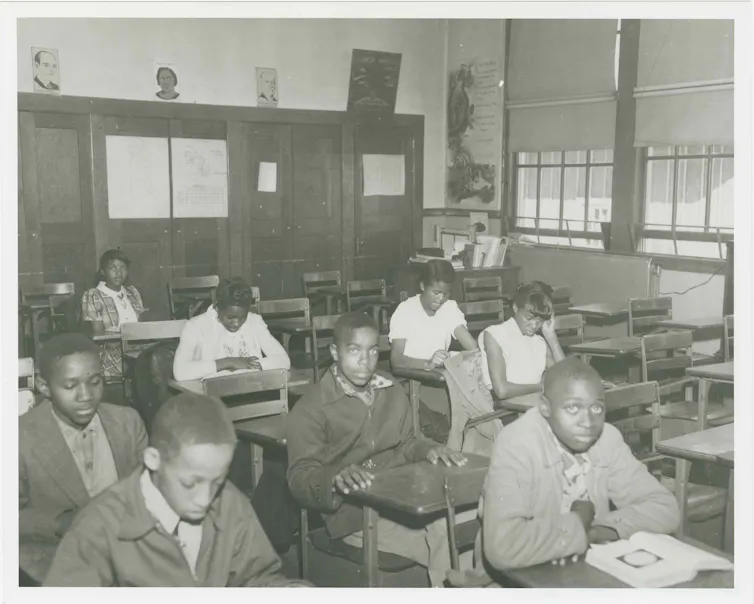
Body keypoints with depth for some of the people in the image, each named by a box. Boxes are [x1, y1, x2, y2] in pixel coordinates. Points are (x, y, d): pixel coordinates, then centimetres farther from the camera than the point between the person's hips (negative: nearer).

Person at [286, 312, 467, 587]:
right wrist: (336, 478, -31)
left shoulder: (393, 391, 14)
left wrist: (428, 449, 1)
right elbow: (300, 477, -11)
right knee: (443, 548, -23)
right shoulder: (310, 409, -5)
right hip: (352, 512, -6)